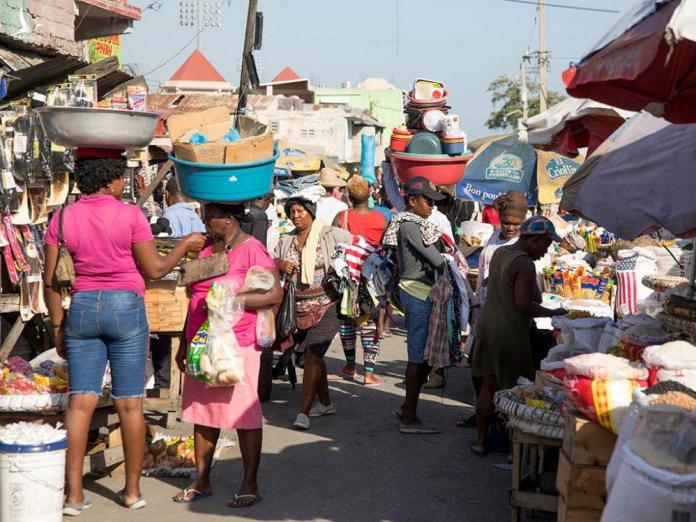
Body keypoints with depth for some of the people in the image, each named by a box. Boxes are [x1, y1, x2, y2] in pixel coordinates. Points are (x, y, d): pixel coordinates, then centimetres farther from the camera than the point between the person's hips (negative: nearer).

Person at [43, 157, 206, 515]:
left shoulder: (63, 219, 2)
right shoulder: (130, 215, -8)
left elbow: (51, 280, 2)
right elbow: (154, 270, -6)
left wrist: (58, 325, 10)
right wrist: (185, 246, 9)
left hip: (81, 309, 3)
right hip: (125, 307, -3)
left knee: (80, 401, 4)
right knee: (130, 403, 5)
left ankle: (74, 494, 2)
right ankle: (132, 491, 13)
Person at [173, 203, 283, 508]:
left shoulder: (252, 250, -8)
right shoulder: (206, 251, 15)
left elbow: (275, 293, -14)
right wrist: (185, 344, 20)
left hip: (237, 345, -7)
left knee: (244, 413, -1)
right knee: (201, 411, 9)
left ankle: (250, 485, 8)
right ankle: (202, 480, 19)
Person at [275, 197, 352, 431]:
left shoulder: (331, 235, -4)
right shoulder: (286, 240, 11)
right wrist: (279, 265, -6)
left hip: (326, 305, -6)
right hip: (298, 306, 6)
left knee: (313, 355, -14)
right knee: (313, 355, 15)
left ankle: (304, 412, -15)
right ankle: (325, 403, 32)